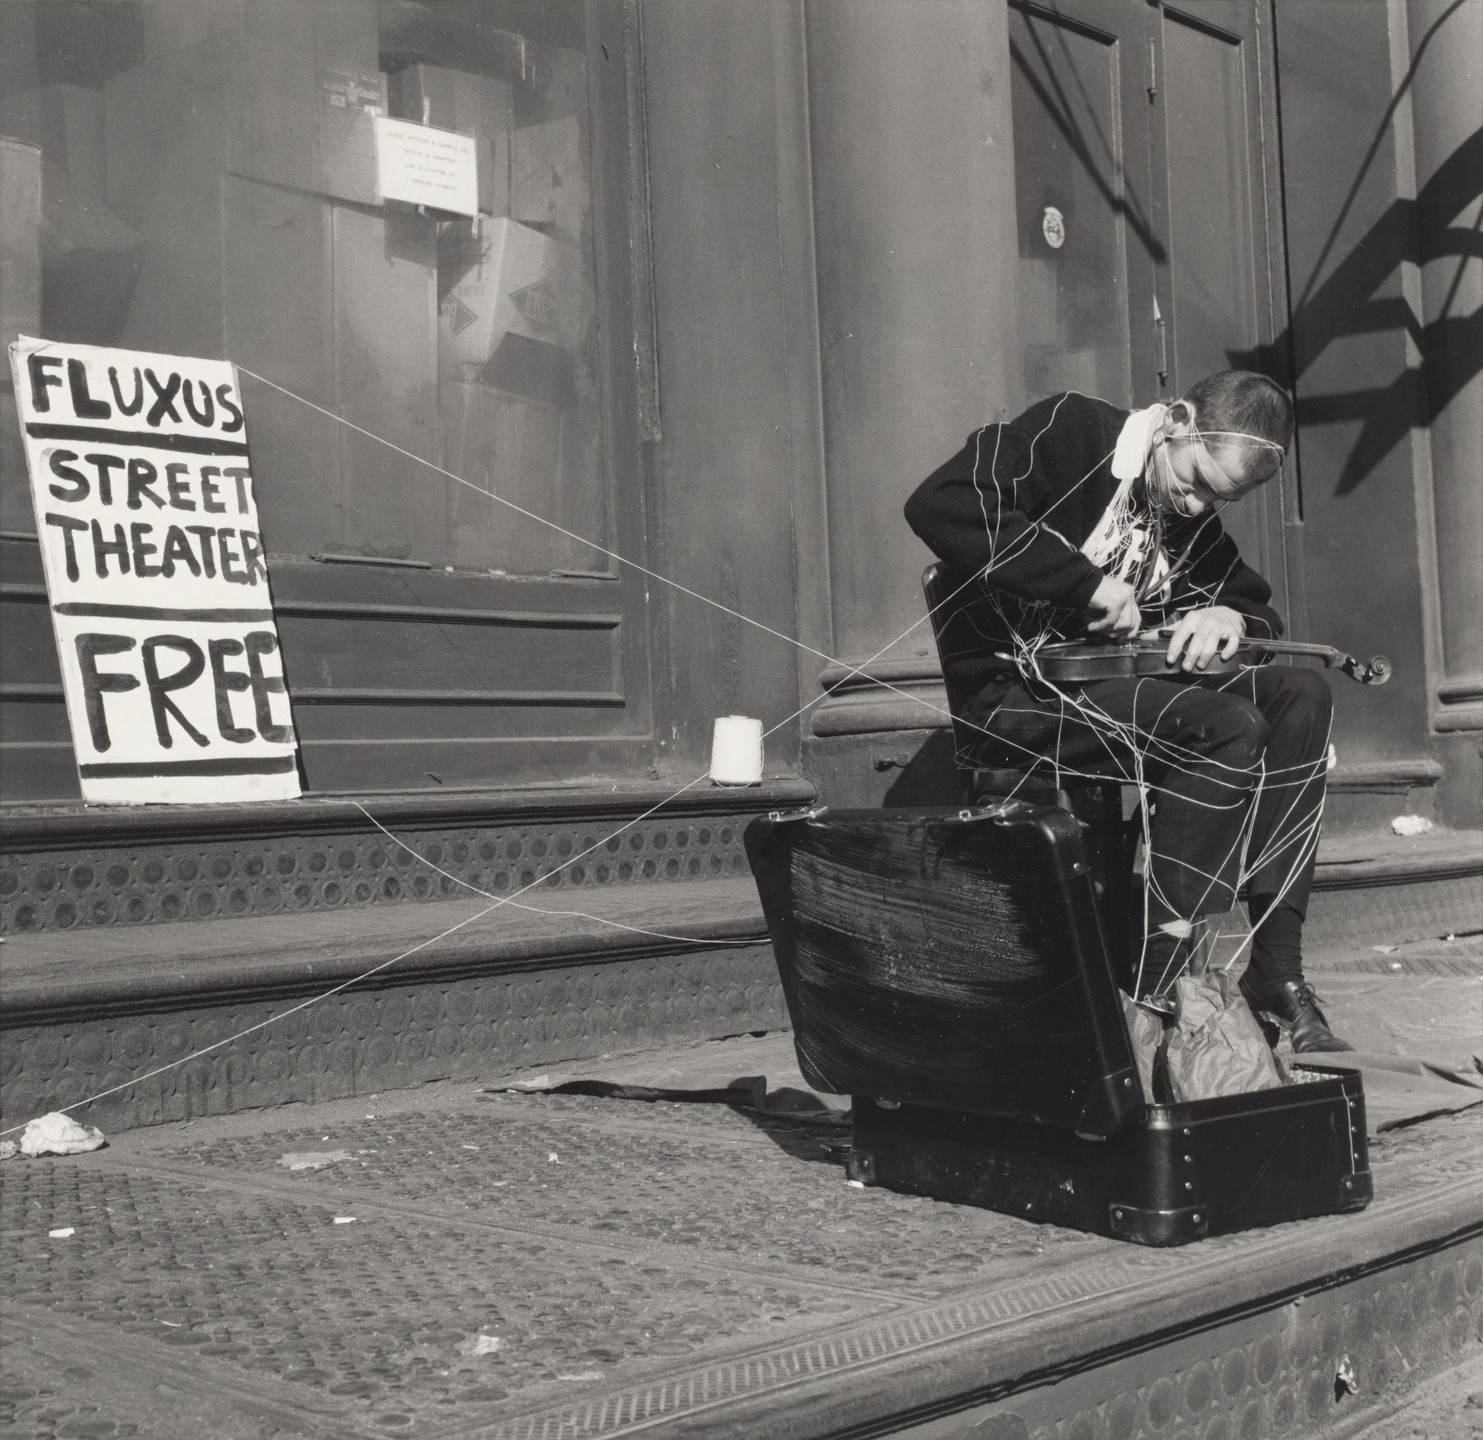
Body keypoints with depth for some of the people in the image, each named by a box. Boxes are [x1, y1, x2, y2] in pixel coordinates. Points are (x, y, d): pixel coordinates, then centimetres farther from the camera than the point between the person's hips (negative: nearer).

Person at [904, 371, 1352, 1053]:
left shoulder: (1195, 519, 12)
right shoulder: (1069, 431, -10)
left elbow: (1261, 611, 21)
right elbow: (938, 504, -24)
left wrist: (1228, 618, -6)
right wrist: (1085, 581, -24)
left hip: (1116, 684, 8)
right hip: (1017, 691, -8)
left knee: (1301, 695, -10)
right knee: (1229, 727, -27)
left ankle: (1276, 968, -11)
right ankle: (1150, 989, -23)